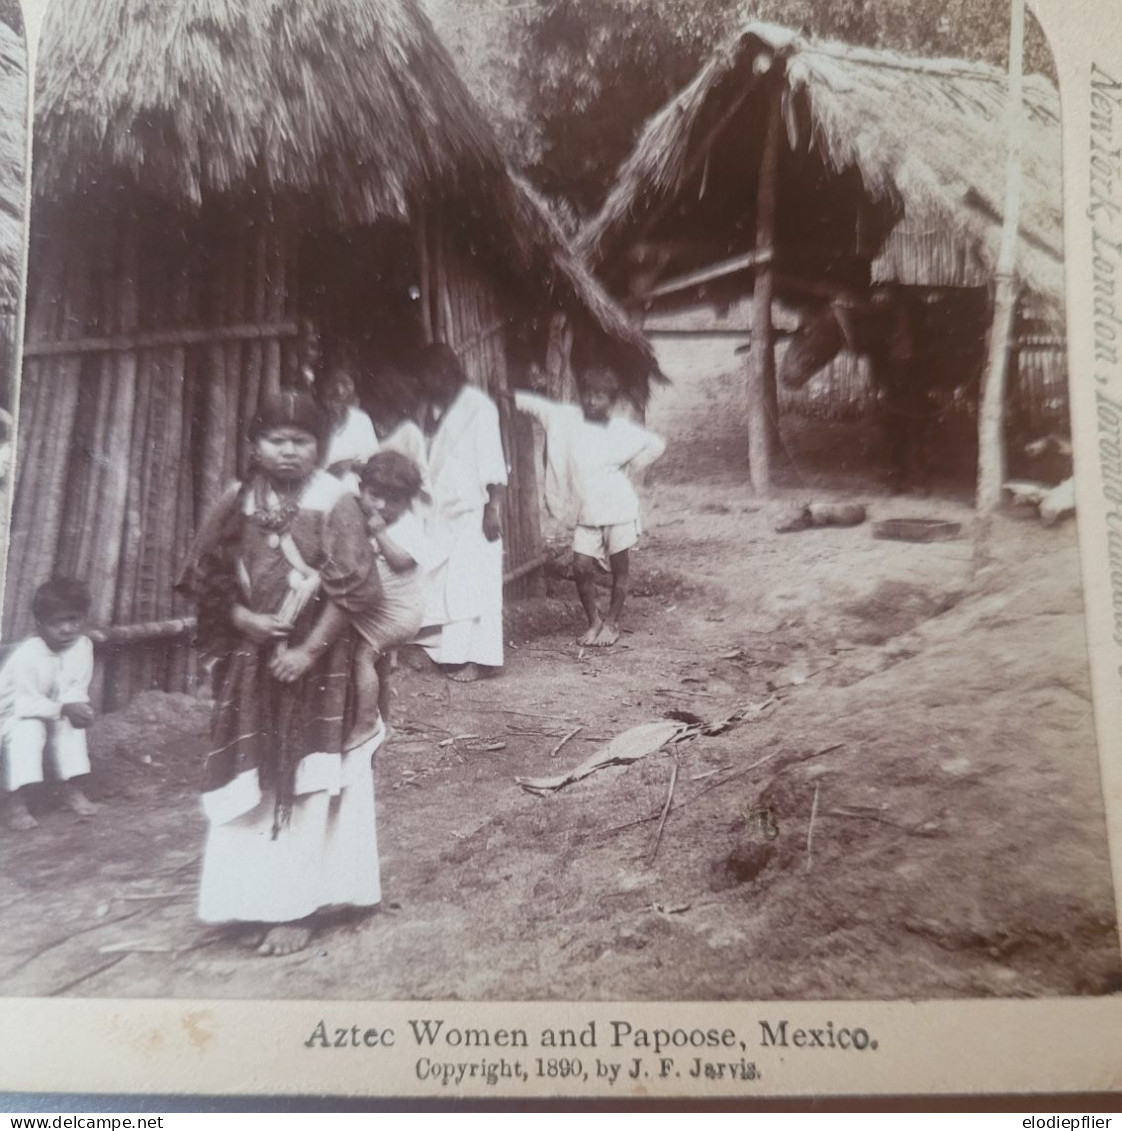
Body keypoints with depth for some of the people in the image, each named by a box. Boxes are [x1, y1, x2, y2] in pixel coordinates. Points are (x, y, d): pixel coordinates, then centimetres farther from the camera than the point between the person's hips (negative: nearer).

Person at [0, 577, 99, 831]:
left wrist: (75, 707, -33)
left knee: (72, 722, -22)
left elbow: (77, 690, -11)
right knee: (29, 728, -34)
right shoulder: (26, 655, -32)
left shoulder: (83, 646, -15)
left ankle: (72, 787, -8)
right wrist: (64, 708, -39)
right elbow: (25, 702, -33)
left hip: (50, 714, 5)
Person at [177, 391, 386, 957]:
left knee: (309, 783, 2)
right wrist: (241, 618, -9)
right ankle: (254, 899, 24)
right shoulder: (236, 503, 3)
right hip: (250, 663, 4)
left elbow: (352, 590, -12)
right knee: (252, 783, 9)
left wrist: (309, 650, -16)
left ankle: (298, 905, 13)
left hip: (319, 666, -4)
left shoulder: (335, 503, -8)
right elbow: (206, 579, 8)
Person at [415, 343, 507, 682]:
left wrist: (493, 508, -17)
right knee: (444, 582, 7)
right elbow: (430, 460, 16)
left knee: (473, 581, -6)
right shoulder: (435, 409, 14)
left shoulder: (478, 406, -9)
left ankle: (478, 657, 0)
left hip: (472, 509, -7)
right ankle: (455, 653, 16)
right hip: (442, 510, 8)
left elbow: (492, 462, -12)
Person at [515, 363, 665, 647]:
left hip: (618, 509, -1)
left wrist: (629, 467, -1)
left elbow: (657, 445, 3)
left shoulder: (621, 429, -4)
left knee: (620, 568, 5)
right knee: (581, 567, -4)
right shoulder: (565, 418, 0)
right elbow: (528, 402, 0)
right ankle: (594, 621, 17)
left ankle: (611, 623, 22)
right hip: (584, 513, 2)